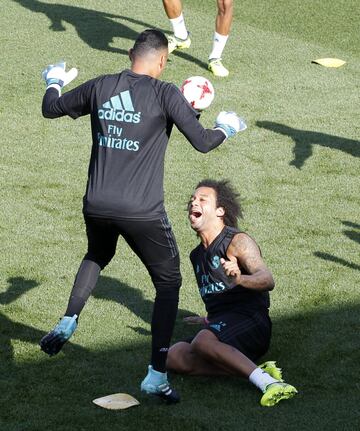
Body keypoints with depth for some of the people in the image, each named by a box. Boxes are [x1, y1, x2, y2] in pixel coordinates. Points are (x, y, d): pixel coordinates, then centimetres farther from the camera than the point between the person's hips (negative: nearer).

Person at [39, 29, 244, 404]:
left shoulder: (99, 87, 5)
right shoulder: (165, 93, -8)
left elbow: (51, 109, 19)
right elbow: (202, 142, -7)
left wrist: (54, 82, 41)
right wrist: (225, 128, 14)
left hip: (96, 206, 5)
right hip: (142, 212, -4)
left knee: (97, 256, 36)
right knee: (168, 283, 11)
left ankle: (67, 323, 20)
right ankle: (156, 375, 4)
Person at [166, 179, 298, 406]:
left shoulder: (238, 241, -4)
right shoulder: (197, 255, 22)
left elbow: (267, 280, -22)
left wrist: (239, 279, -42)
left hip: (251, 324, -8)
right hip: (220, 326, 8)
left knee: (203, 342, -37)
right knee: (174, 356, -20)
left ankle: (266, 382, -44)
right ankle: (257, 372, -26)